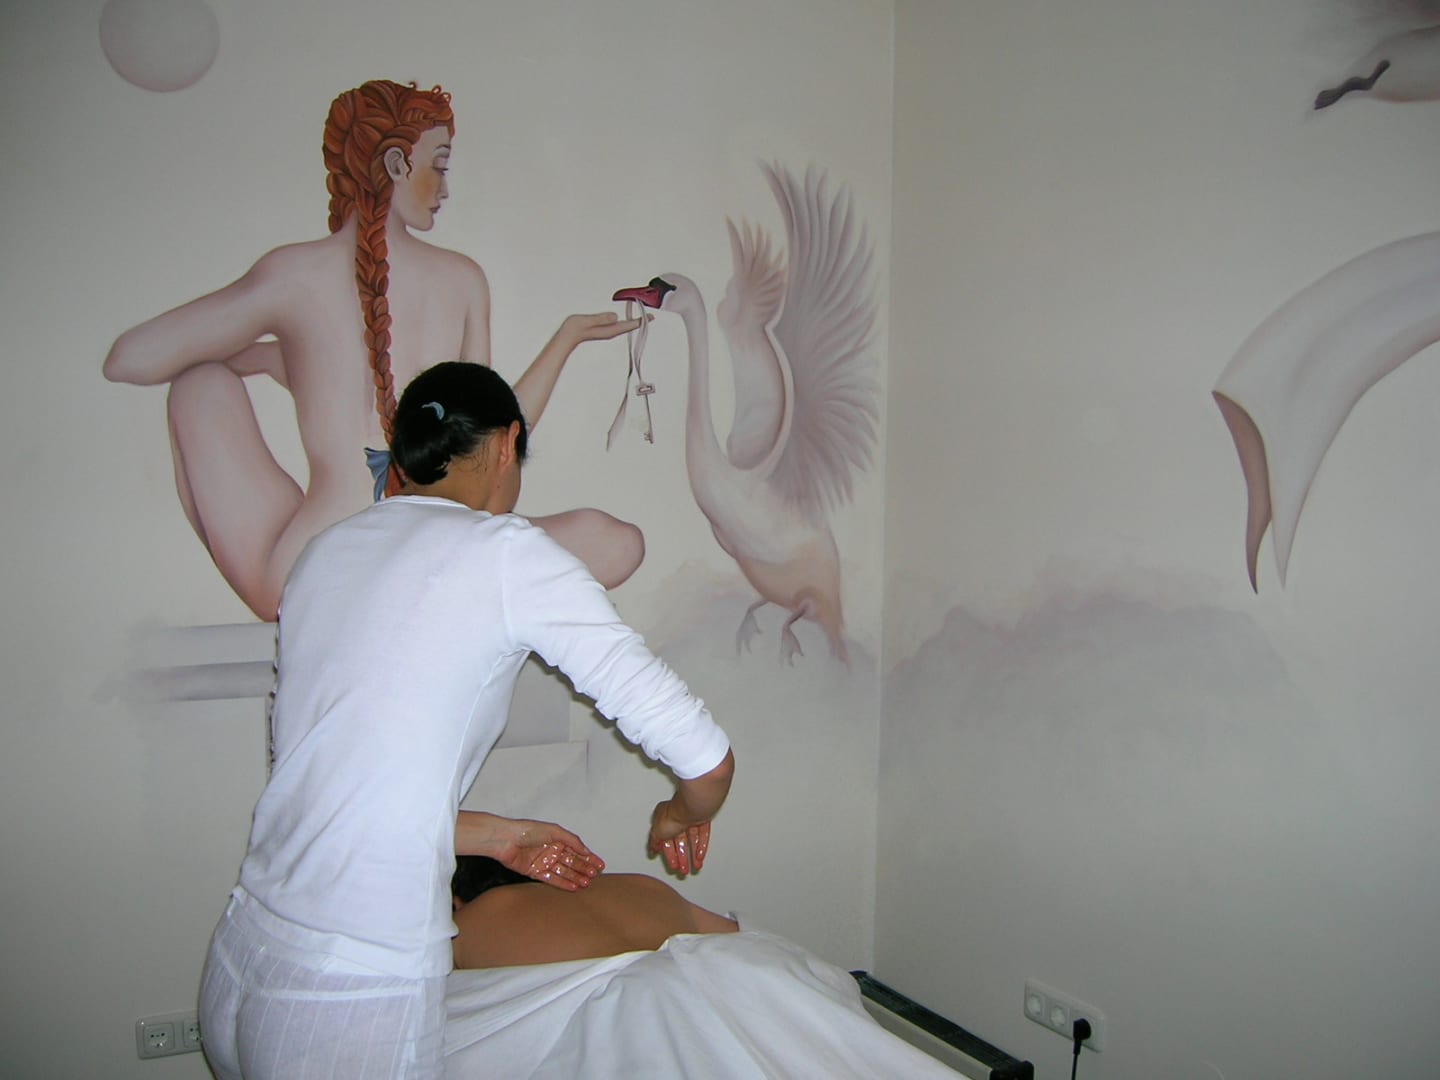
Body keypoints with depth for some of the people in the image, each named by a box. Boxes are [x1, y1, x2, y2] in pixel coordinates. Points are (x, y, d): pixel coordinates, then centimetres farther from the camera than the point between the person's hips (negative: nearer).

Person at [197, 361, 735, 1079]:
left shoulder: (322, 553, 9)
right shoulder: (505, 550, -11)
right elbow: (706, 758, -12)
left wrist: (496, 837, 24)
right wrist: (683, 815, 11)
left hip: (234, 969, 7)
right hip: (354, 1005, -7)